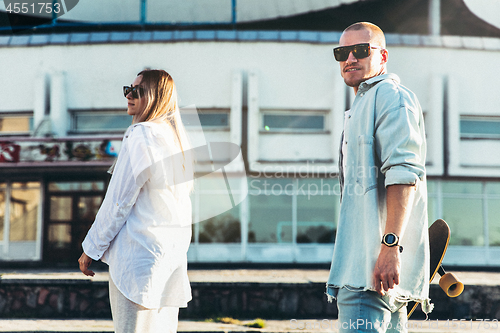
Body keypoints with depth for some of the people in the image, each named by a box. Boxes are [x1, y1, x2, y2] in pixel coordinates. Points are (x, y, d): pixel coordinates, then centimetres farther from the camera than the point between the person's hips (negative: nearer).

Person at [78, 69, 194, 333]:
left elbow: (118, 201, -11)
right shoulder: (179, 139, 13)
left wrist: (91, 249, -3)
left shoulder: (142, 135, -12)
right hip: (174, 253, 9)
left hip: (139, 255, -9)